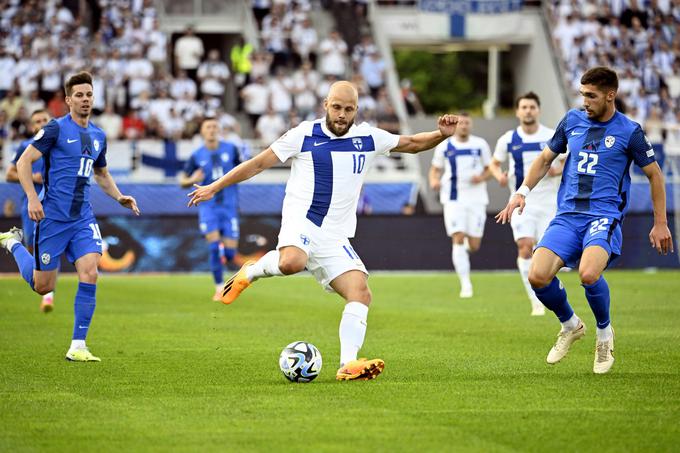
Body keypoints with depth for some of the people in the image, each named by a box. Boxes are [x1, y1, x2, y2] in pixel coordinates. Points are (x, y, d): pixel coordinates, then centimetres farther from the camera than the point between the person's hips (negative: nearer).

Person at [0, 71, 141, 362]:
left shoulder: (98, 136, 12)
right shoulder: (56, 128, -8)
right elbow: (23, 162, -10)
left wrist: (119, 197, 10)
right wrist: (32, 198, -21)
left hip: (83, 217, 5)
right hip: (52, 216, -5)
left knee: (89, 274, -14)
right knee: (43, 286, 4)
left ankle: (78, 347, -7)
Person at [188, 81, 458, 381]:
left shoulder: (368, 138, 9)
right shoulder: (304, 135, -1)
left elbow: (412, 144, 20)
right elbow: (259, 163, 5)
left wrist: (441, 134, -1)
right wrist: (214, 187, 6)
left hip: (335, 238, 4)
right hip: (301, 223, -4)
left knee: (360, 293, -15)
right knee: (292, 263, -38)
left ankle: (348, 365, -17)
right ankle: (250, 272, -6)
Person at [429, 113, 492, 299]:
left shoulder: (480, 144, 5)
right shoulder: (444, 146, 5)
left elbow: (490, 168, 11)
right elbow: (435, 169, 13)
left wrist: (482, 177, -11)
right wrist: (434, 181, -9)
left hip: (476, 199, 1)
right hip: (454, 200, -1)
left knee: (474, 246, 0)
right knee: (458, 239, -13)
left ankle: (467, 246, 39)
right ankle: (465, 284, -9)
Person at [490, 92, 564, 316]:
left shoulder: (553, 137, -1)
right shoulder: (508, 140, 1)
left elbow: (568, 162, 6)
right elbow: (494, 163, 13)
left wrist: (558, 170, -16)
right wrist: (499, 175, -9)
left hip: (548, 202, 0)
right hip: (521, 202, 0)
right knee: (525, 247, -17)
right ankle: (536, 301, -13)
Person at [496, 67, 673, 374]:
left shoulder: (629, 131, -1)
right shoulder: (572, 120, 10)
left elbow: (654, 175, 8)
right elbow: (546, 158, 22)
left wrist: (660, 224, 7)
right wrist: (523, 192, 8)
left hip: (604, 216, -4)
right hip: (567, 215, 4)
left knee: (589, 274, -32)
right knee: (538, 276, -17)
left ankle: (604, 332, 0)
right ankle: (570, 326, 14)